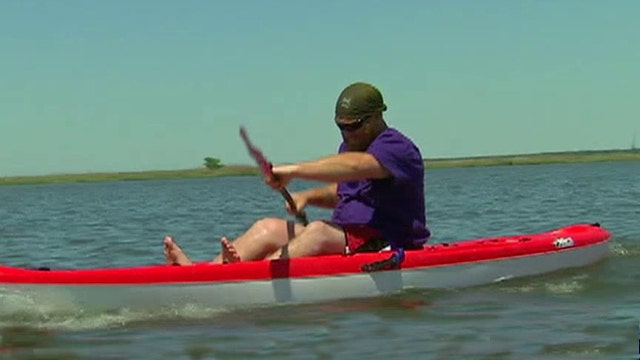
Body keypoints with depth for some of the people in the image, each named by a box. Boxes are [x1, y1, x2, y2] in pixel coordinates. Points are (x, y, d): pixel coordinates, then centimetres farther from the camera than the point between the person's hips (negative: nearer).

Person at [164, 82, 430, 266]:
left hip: (386, 247, -9)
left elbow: (354, 167, -33)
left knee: (319, 231, -34)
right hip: (345, 239, 9)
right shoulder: (351, 146, 19)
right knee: (268, 228, -8)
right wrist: (308, 197, 9)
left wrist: (294, 171, -40)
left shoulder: (397, 147, -13)